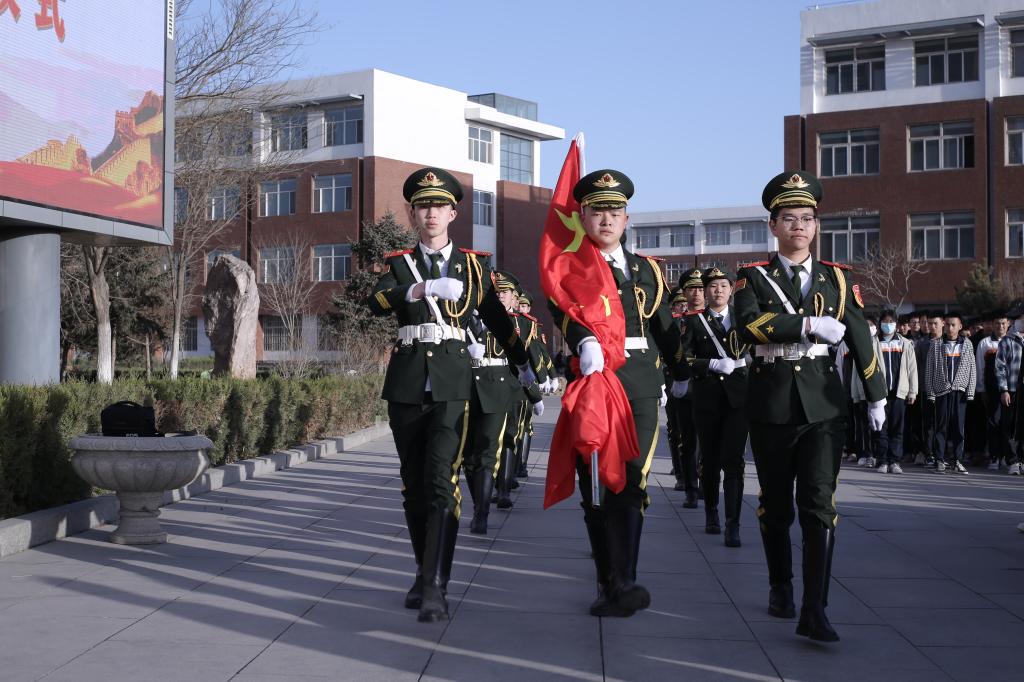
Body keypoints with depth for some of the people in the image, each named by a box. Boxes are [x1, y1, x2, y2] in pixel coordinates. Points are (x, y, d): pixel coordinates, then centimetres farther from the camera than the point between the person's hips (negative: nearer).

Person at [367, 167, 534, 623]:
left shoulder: (474, 264, 11)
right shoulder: (398, 263, 10)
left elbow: (498, 319, 20)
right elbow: (376, 302, -11)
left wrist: (523, 366, 22)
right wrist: (425, 288, -26)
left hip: (452, 382, -2)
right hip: (406, 382, 2)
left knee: (441, 479, -15)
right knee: (414, 482, 9)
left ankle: (436, 587, -18)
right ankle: (424, 572, 24)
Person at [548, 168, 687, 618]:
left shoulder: (646, 270, 16)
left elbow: (664, 327, 26)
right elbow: (566, 310, -18)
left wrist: (681, 373, 34)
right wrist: (586, 342, -38)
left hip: (639, 388, 2)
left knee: (630, 483, -8)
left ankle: (622, 583, -9)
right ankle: (609, 579, 11)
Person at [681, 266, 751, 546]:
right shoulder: (694, 321, 5)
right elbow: (685, 359, -5)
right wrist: (713, 364, -18)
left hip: (738, 396, 0)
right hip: (707, 398, 0)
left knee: (733, 460, -9)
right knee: (710, 458, 10)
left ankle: (733, 524, -11)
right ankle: (711, 512, 29)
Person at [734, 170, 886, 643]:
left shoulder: (836, 277, 8)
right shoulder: (754, 278, 2)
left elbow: (859, 337, 10)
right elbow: (748, 325, -18)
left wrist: (876, 396, 11)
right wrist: (811, 323, -21)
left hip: (824, 406, 0)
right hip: (771, 406, 0)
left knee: (819, 505, -9)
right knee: (776, 506, 11)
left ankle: (814, 612, -10)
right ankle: (780, 588, 31)